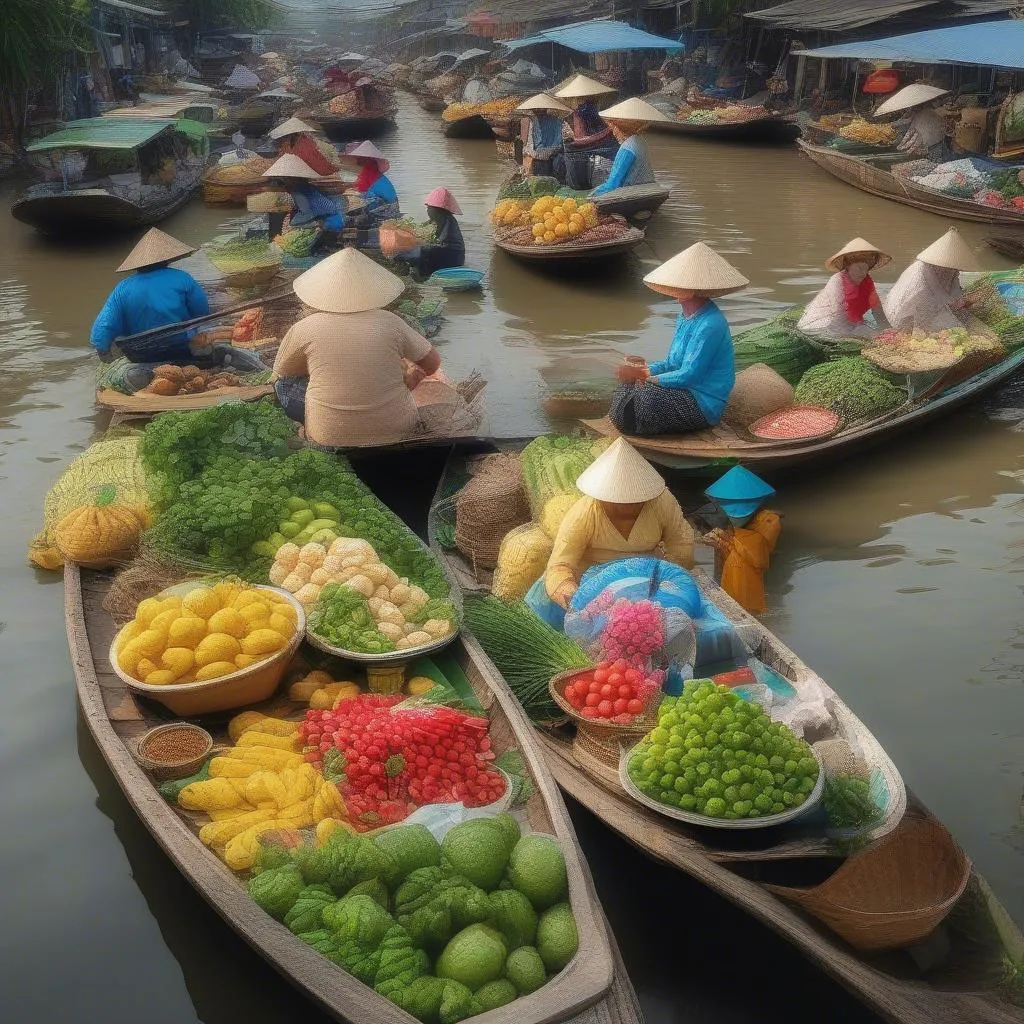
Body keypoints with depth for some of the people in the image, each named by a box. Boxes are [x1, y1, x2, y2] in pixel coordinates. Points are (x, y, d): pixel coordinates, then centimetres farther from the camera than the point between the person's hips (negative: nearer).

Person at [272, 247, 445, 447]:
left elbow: (279, 374, 8)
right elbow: (432, 363, 5)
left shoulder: (305, 329, -9)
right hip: (396, 430, 3)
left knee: (285, 383, 20)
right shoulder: (390, 323, -8)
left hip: (330, 436, -3)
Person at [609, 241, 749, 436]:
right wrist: (643, 370, -4)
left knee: (645, 394, -25)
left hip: (704, 404, -9)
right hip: (686, 391, 10)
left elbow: (689, 375, -23)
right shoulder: (686, 316, 10)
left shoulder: (710, 325, -22)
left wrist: (644, 376, -18)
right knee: (628, 384, -3)